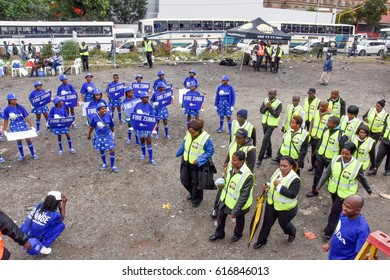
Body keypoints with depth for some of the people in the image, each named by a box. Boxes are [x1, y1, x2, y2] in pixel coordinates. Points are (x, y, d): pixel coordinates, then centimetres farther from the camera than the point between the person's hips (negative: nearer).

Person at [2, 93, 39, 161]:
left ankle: (33, 154, 18)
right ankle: (22, 155, 28)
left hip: (23, 125, 0)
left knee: (28, 139, 3)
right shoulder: (7, 109, -8)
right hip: (14, 127, 0)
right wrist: (4, 130, 1)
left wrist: (32, 126, -9)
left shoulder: (20, 107, -9)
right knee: (18, 141, 11)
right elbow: (6, 120, 0)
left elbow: (26, 117, -7)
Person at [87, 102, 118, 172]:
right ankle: (104, 163, 39)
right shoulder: (95, 117, -13)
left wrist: (113, 133, 13)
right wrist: (89, 134, 12)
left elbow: (111, 126, 1)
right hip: (99, 136, 1)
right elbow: (92, 126, 2)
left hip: (108, 135, -1)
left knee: (112, 150, -3)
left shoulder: (108, 116, -13)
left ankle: (112, 165, 15)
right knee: (101, 150, 16)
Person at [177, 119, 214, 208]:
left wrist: (199, 161, -23)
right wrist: (180, 153, 13)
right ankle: (192, 193, 50)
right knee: (184, 179, 20)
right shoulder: (188, 133, -11)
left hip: (197, 165, -6)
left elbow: (210, 151, -18)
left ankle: (196, 199, 40)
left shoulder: (206, 138, -28)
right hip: (186, 162, 6)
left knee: (196, 183, 13)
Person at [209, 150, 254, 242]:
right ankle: (219, 233, 49)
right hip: (226, 198, 6)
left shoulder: (247, 176, -35)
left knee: (239, 219, 24)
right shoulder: (230, 165, -16)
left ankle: (238, 234, 54)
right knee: (220, 216, 22)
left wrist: (235, 211, -27)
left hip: (239, 203, -5)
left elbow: (244, 196, -30)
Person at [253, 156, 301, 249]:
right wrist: (267, 186, -12)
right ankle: (261, 240, 33)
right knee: (267, 222, 14)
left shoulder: (295, 179, -28)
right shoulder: (278, 171, -8)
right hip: (271, 203, 5)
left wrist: (279, 185, -35)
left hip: (286, 208, -5)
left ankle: (292, 232, 55)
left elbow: (292, 194, -34)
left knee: (283, 223, 19)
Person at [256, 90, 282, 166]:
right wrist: (266, 107, -19)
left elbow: (276, 115, -18)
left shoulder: (278, 103, -12)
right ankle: (269, 153, 39)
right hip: (264, 122, 6)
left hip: (271, 124, -6)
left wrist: (270, 107, -24)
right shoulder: (266, 100, 3)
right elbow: (261, 110, 0)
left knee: (265, 140, -11)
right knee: (267, 139, 20)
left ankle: (260, 158, -7)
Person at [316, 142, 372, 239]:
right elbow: (327, 173, -4)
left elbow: (362, 179, -3)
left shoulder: (357, 165, -20)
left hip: (345, 193, -4)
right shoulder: (335, 159, -14)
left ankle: (329, 231, 14)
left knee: (335, 211, 0)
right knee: (336, 209, 23)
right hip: (333, 189, 4)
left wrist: (368, 190, 11)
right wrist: (319, 185, -1)